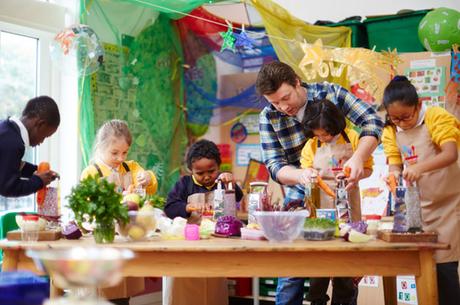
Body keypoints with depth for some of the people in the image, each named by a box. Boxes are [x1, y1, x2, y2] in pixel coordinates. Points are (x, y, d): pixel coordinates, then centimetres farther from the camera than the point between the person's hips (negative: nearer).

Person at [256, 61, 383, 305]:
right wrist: (300, 175, -38)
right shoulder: (268, 118, -10)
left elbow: (372, 121, -19)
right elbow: (274, 165, -15)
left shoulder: (330, 93, -14)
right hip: (300, 195, 1)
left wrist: (358, 158, -37)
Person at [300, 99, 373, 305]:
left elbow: (367, 169, 2)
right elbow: (305, 171, 11)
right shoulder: (311, 145, 3)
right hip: (320, 206, 1)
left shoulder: (353, 138, -2)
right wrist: (309, 174, -12)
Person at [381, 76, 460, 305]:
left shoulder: (437, 117, -14)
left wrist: (419, 168, -43)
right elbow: (395, 165, -2)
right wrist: (394, 175, -27)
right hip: (419, 206, 5)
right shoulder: (391, 132, 1)